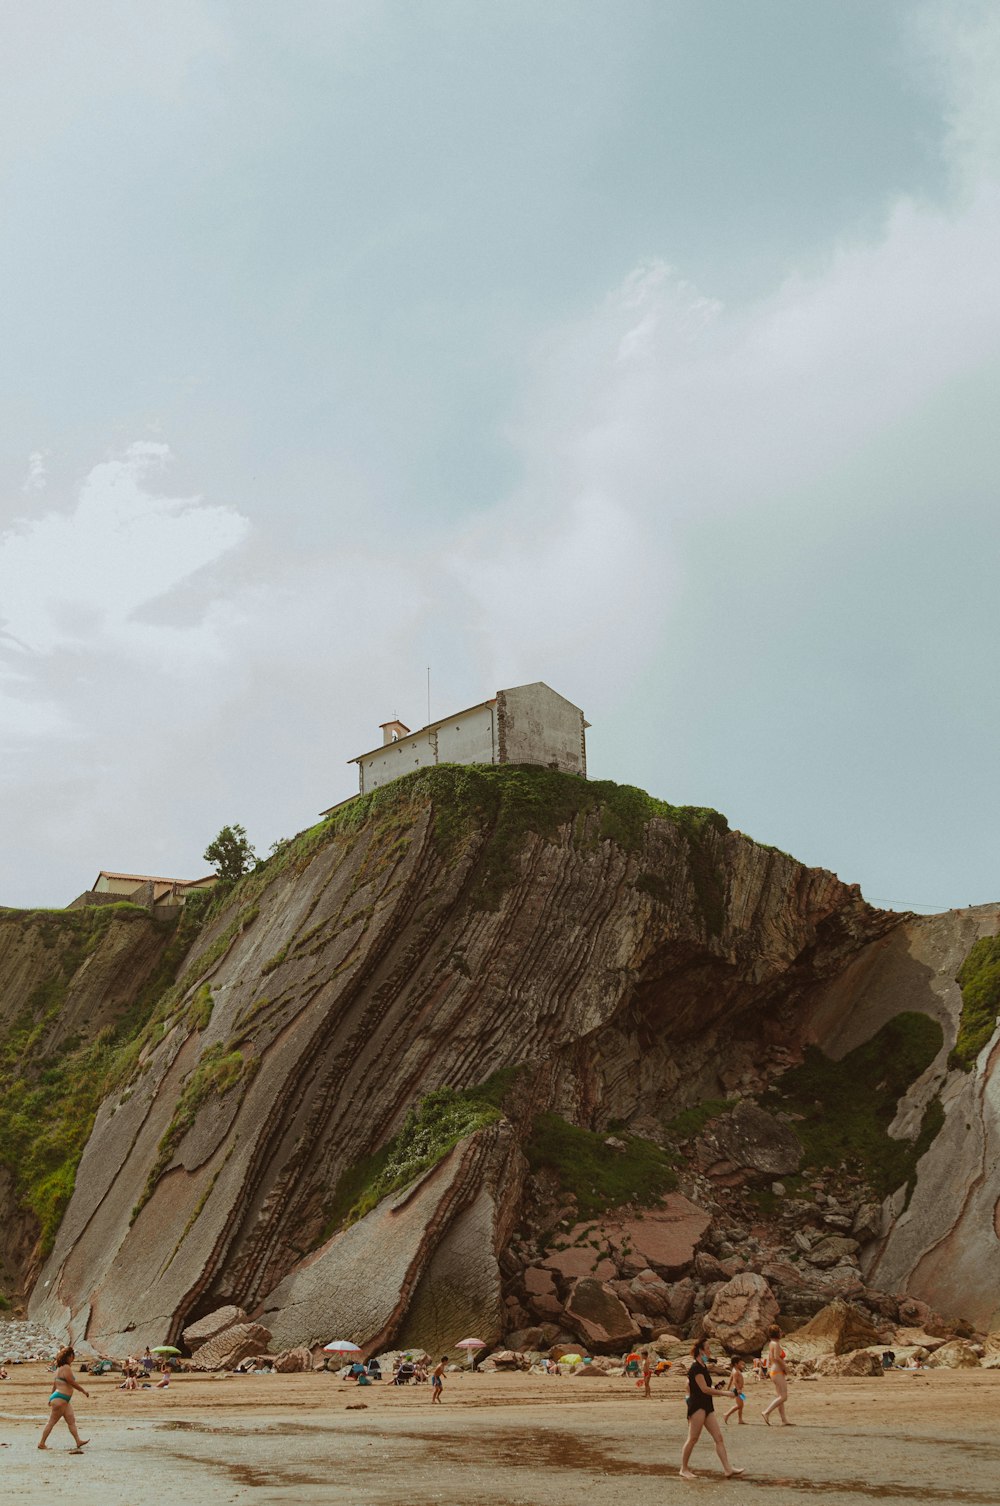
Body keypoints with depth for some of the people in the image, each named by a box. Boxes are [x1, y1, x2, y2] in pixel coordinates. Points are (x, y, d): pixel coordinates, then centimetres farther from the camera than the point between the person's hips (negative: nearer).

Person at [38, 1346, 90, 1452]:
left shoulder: (59, 1368, 15)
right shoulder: (66, 1368, -15)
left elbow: (54, 1384, 20)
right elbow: (73, 1383, -15)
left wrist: (51, 1398, 26)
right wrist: (84, 1391, -4)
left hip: (65, 1400, 10)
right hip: (60, 1398, -10)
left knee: (71, 1421, 6)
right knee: (52, 1422, -2)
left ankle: (78, 1441, 4)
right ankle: (42, 1443, 4)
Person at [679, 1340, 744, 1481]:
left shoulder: (703, 1366, 16)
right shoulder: (695, 1368, -14)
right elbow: (704, 1389, -20)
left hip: (707, 1406, 10)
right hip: (697, 1406, -10)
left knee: (719, 1437, 2)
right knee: (693, 1438, -5)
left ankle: (727, 1469, -1)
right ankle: (684, 1469, 5)